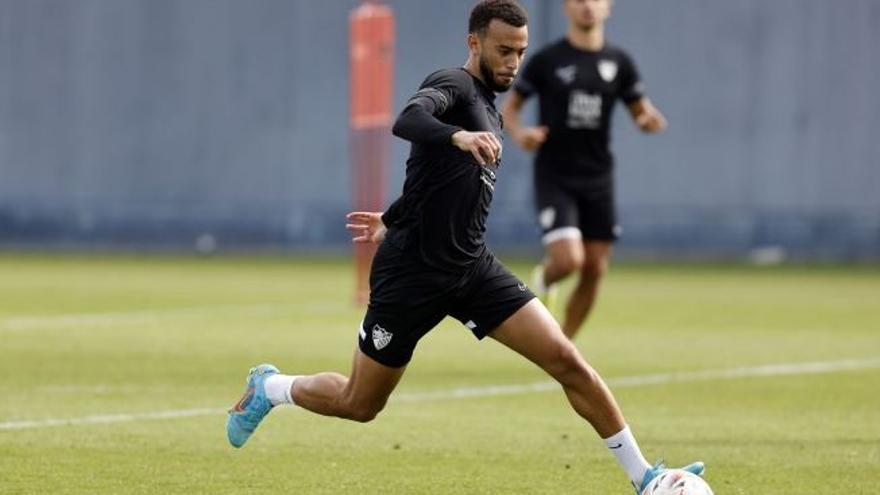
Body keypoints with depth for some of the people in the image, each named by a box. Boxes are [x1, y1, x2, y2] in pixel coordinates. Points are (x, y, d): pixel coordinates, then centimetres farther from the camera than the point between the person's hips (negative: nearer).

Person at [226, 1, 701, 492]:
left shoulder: (489, 109, 14)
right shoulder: (455, 85, -12)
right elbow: (408, 120, -37)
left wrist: (392, 220, 38)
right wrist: (458, 136, -55)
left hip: (473, 268, 7)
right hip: (412, 272, -7)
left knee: (566, 359, -9)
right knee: (360, 404, 7)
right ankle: (269, 388, 36)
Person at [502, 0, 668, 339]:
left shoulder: (618, 63, 5)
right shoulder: (547, 60, -4)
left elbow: (642, 113, 11)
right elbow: (510, 107, 3)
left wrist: (650, 120, -13)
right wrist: (519, 133, -18)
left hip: (597, 179, 4)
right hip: (554, 178, -4)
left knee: (595, 270, 2)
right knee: (568, 260, -20)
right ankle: (543, 279, 16)